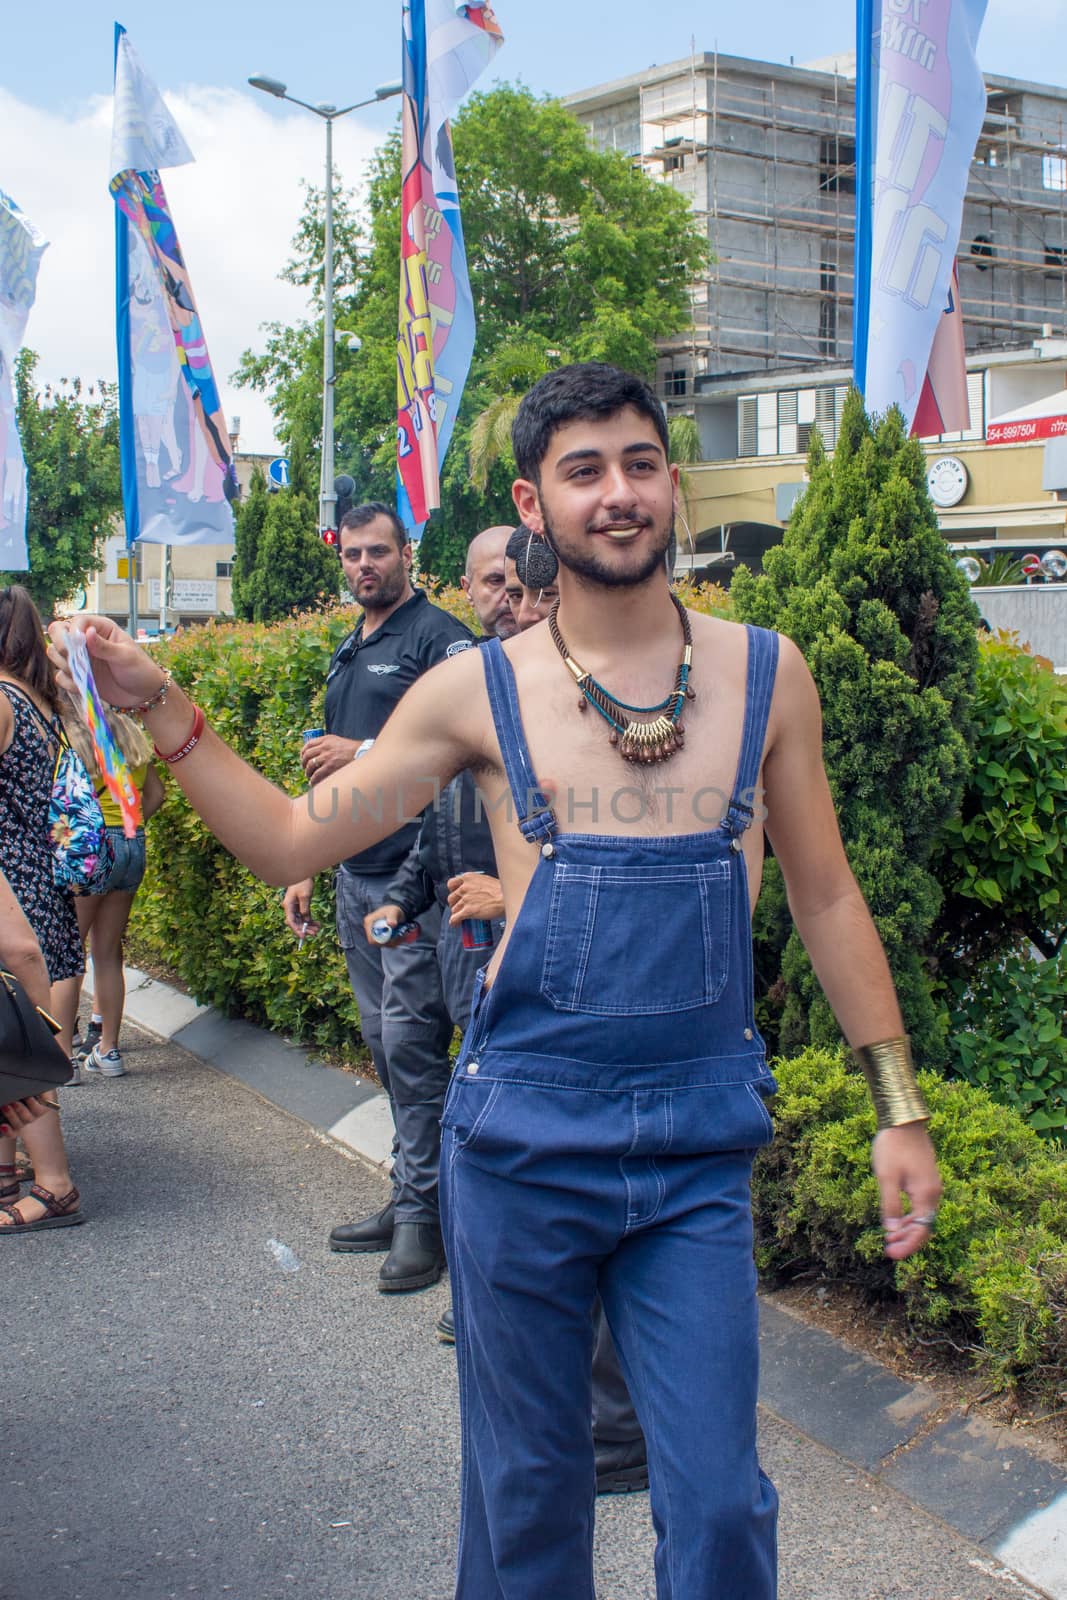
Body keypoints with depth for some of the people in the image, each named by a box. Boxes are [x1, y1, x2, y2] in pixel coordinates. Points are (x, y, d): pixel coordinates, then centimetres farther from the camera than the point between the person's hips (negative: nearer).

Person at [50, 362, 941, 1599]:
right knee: (526, 1492, 13)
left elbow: (825, 900, 9)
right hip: (521, 1138, 0)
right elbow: (288, 841, 5)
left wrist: (899, 1107, 7)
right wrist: (160, 709, -5)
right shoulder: (479, 691, -1)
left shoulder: (767, 675, 2)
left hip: (699, 1147, 1)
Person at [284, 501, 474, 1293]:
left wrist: (369, 755, -20)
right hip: (355, 872, 8)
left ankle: (425, 1213, -1)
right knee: (384, 1042, 11)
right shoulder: (347, 653, 19)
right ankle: (408, 1197, 18)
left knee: (411, 1043, -8)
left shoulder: (440, 639, -7)